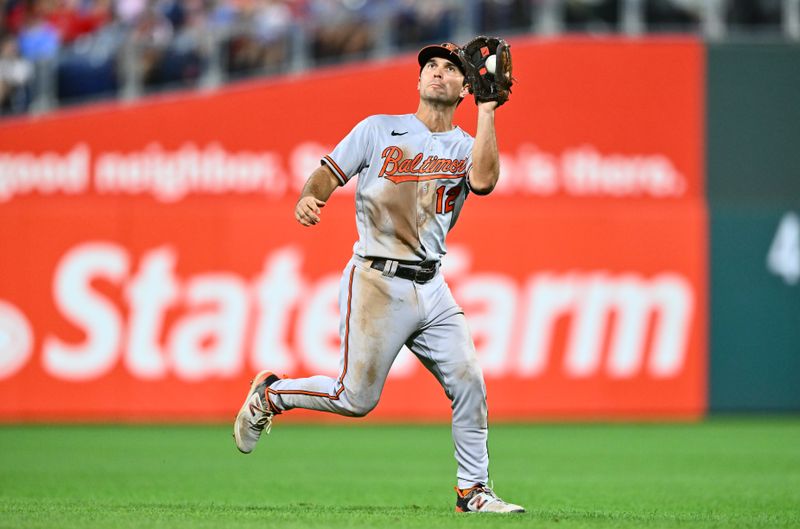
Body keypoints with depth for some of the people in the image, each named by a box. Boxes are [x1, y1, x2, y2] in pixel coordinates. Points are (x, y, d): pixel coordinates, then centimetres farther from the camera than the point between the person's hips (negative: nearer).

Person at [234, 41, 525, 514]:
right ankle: (269, 395, 17)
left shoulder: (468, 149, 9)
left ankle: (472, 492, 5)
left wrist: (487, 112, -13)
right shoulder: (379, 130, 4)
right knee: (357, 397, -7)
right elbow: (328, 174, 2)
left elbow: (484, 181, -13)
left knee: (469, 384, -5)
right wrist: (309, 199, -20)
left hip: (431, 287, 4)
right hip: (377, 282, -4)